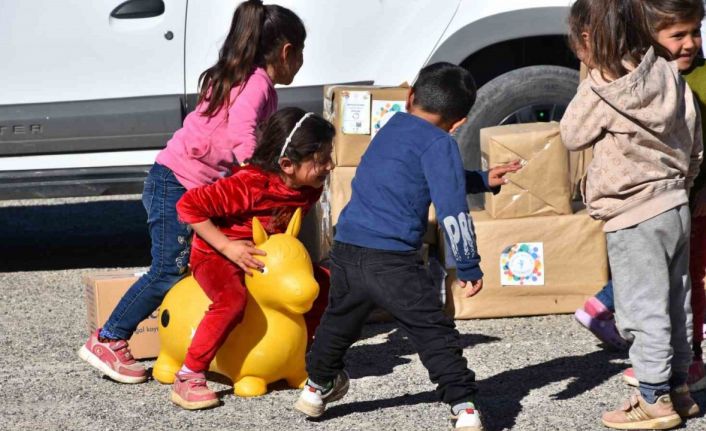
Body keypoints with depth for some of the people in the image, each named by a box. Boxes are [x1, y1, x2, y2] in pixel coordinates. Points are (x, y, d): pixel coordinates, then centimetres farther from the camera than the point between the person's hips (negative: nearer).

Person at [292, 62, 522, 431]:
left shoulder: (392, 128, 20)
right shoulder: (439, 143, -5)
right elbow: (451, 209, -11)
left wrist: (484, 181, 33)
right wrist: (469, 267, -7)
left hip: (346, 251, 7)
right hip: (392, 260, -7)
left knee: (338, 321, 27)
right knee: (435, 334, -2)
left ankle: (317, 387, 45)